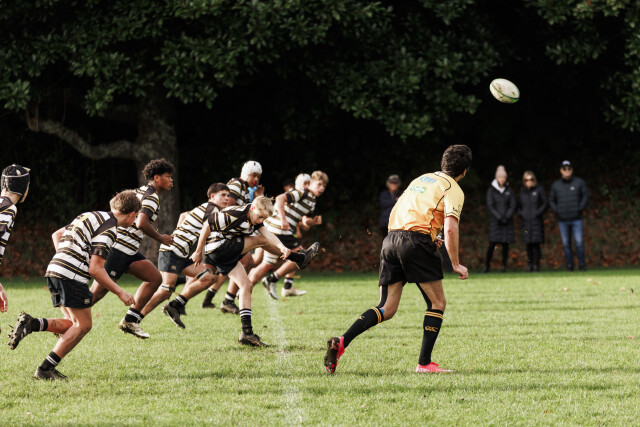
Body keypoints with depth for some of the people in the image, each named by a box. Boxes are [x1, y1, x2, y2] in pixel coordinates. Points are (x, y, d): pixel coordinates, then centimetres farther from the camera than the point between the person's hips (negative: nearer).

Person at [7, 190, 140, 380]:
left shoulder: (91, 216, 20)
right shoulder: (108, 229, -9)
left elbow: (57, 234, 29)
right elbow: (95, 269, -15)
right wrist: (120, 292, -8)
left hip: (54, 271, 9)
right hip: (72, 275, -9)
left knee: (72, 324, 14)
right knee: (83, 325, 1)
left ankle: (32, 323, -6)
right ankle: (46, 368, -4)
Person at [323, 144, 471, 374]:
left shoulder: (421, 179, 26)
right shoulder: (453, 189, 2)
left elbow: (396, 212, 30)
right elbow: (450, 228, -12)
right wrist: (455, 264, -5)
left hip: (391, 238, 7)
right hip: (416, 241, -7)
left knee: (387, 308, 5)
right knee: (437, 303, 7)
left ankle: (341, 342, -14)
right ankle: (424, 362, 2)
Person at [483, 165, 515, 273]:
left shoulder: (509, 190, 8)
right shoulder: (491, 190, 1)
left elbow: (513, 205, 5)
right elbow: (490, 206, -4)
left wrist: (507, 217, -8)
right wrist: (499, 217, -12)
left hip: (507, 221, 2)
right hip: (495, 221, -2)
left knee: (505, 244, -1)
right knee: (492, 244, -7)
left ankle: (504, 266, 6)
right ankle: (487, 265, 1)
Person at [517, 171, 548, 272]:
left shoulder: (539, 190, 1)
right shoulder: (522, 191, 11)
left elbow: (545, 204, 1)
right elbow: (519, 205, 22)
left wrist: (538, 213, -9)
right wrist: (520, 214, 5)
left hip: (536, 221, -3)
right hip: (526, 221, 3)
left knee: (536, 244, -6)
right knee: (528, 244, 3)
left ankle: (536, 264, -1)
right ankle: (529, 264, 8)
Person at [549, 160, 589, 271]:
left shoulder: (579, 182, 4)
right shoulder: (556, 185, 10)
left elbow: (585, 196, 5)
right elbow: (551, 200, 17)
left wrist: (580, 209, -5)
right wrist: (556, 211, 2)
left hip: (576, 219, -2)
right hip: (562, 220, 2)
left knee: (579, 242, -10)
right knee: (566, 243, 2)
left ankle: (582, 264, -1)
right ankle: (569, 265, 7)